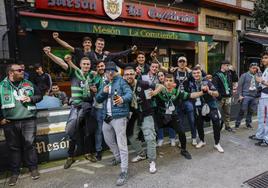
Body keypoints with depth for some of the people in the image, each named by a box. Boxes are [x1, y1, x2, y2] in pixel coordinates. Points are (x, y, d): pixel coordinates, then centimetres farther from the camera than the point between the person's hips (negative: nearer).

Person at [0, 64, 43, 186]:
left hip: (29, 120, 0)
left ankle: (33, 168, 19)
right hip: (10, 123, 0)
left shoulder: (28, 84, 8)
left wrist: (31, 99, -7)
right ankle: (15, 172, 24)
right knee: (14, 147, 10)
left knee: (29, 145, 2)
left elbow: (39, 95, 13)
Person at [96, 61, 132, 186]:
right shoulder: (105, 84, 16)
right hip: (107, 117, 8)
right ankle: (118, 157, 47)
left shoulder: (121, 81, -3)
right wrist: (103, 92, -8)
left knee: (122, 144, -6)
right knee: (108, 140, 23)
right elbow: (98, 99, 12)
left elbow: (130, 93, -18)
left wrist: (123, 98, -40)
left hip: (119, 116, -7)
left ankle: (124, 172, 2)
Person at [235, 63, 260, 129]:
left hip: (254, 96, 4)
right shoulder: (244, 75, 0)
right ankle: (237, 124, 5)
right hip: (246, 96, -4)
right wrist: (240, 95, -9)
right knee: (242, 110, -5)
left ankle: (248, 123, 25)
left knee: (251, 111, 10)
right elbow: (239, 86, -3)